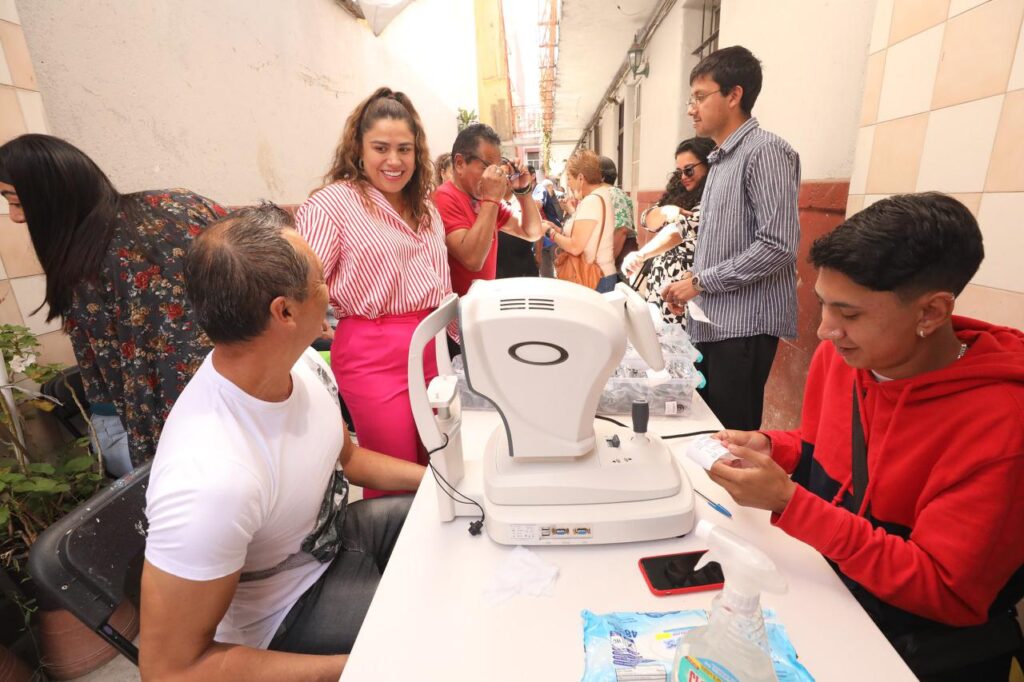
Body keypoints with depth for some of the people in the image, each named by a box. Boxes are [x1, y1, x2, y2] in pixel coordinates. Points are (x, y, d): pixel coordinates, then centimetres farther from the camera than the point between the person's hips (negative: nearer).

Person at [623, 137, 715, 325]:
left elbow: (685, 227, -25)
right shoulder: (679, 192, 14)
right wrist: (665, 211, -14)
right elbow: (647, 220, 8)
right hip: (660, 288, 7)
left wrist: (641, 255, -37)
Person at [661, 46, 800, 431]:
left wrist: (700, 282, -13)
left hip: (744, 326, -8)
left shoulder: (765, 151, -10)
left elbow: (778, 245, -19)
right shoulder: (721, 160, 18)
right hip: (709, 322, 9)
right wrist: (690, 283, 8)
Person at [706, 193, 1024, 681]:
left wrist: (788, 503, -32)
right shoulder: (837, 354, -9)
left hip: (920, 638, -5)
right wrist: (768, 448, -13)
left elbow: (946, 594, -22)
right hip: (821, 572, 5)